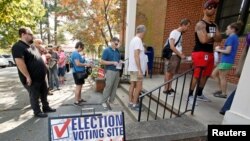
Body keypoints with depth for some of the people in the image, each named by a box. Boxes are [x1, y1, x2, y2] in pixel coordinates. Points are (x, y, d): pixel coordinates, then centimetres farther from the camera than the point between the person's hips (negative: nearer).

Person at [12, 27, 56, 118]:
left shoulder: (32, 46, 14)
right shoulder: (18, 47, -16)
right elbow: (20, 63, -24)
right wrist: (27, 77, -24)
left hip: (40, 77, 9)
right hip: (32, 78, -9)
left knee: (44, 93, 18)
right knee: (34, 96, 7)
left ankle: (46, 107, 34)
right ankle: (37, 112, 23)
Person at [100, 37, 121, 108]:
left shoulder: (117, 51, 13)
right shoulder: (106, 50, -5)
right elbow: (102, 62, -10)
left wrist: (120, 62, 0)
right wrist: (113, 62, -17)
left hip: (117, 71, 6)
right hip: (110, 71, -6)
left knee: (115, 87, 9)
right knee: (108, 86, -5)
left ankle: (111, 100, 23)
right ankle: (104, 101, 9)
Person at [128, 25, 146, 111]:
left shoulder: (133, 39, 14)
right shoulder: (138, 40, -14)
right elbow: (136, 56, -22)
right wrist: (139, 70, -23)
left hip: (132, 67, 10)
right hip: (136, 68, -10)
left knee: (132, 85, 13)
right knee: (139, 87, -2)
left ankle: (131, 102, 23)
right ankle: (134, 104, 8)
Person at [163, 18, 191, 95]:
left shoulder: (180, 34, 15)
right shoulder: (174, 32, -10)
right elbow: (172, 47, -17)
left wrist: (182, 54, 4)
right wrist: (181, 55, -12)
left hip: (178, 56, 8)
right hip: (172, 56, -8)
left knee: (172, 73, 11)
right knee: (168, 72, -3)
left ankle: (170, 88, 19)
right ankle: (166, 89, 6)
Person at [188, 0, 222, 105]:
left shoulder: (214, 25, 19)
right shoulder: (200, 24, -8)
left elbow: (219, 39, 7)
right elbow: (203, 40, -20)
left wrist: (209, 36, -11)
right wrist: (213, 36, -1)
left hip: (210, 53, 9)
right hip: (200, 53, -9)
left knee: (206, 75, 14)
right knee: (196, 75, -9)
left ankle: (199, 94, 28)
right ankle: (190, 96, 2)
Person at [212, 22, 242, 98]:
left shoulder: (231, 37, -12)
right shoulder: (235, 38, 17)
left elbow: (228, 51, -19)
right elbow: (230, 50, 18)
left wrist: (219, 50, -5)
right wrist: (221, 48, 9)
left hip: (226, 61, -9)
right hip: (226, 61, 9)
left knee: (222, 78, 2)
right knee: (214, 74, 16)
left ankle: (224, 94, 15)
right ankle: (220, 89, 25)